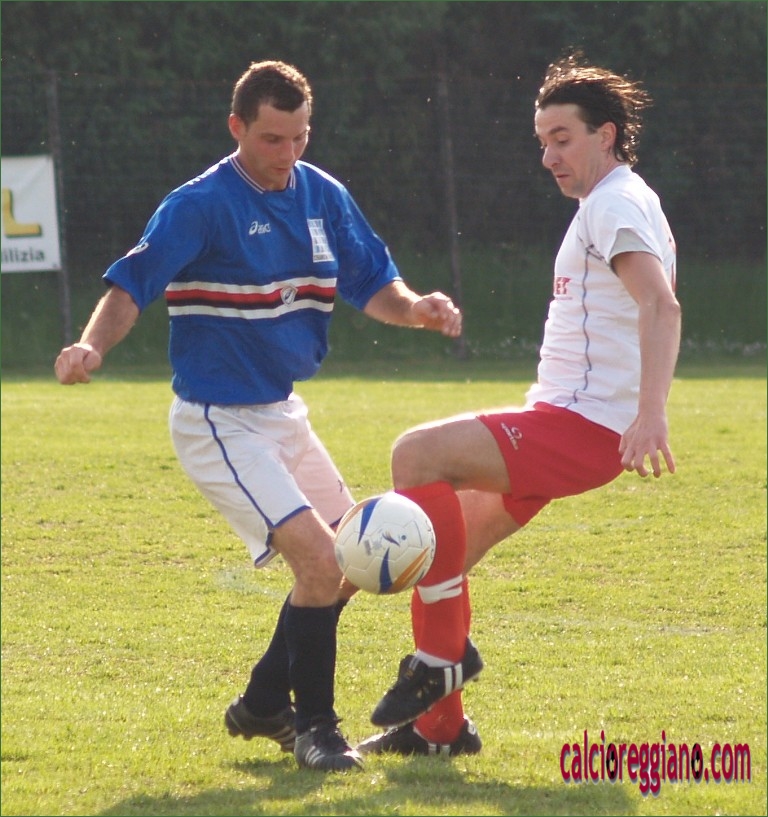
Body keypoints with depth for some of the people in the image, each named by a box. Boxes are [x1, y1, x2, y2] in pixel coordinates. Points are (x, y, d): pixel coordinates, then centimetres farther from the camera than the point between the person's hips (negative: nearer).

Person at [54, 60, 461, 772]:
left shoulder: (323, 198, 3)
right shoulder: (201, 206, -18)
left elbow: (372, 284, 8)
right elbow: (131, 285, -24)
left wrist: (415, 308, -14)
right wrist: (92, 346, -43)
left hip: (282, 414, 8)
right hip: (219, 425, -8)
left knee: (349, 558, 14)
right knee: (317, 558, -19)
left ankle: (263, 706, 28)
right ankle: (314, 727, -4)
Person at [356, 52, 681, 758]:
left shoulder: (618, 203, -10)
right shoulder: (605, 206, 22)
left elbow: (661, 305, -26)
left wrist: (650, 414, -39)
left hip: (583, 426, -11)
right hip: (564, 419, 11)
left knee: (418, 454, -24)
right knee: (443, 550, 9)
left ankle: (442, 653, -16)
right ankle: (438, 724, 14)